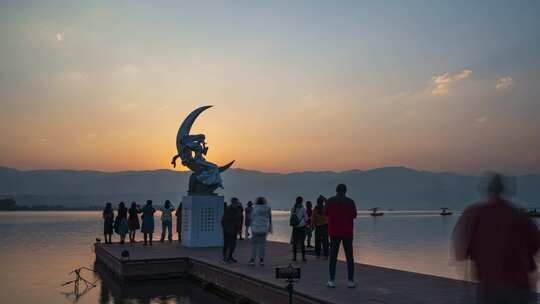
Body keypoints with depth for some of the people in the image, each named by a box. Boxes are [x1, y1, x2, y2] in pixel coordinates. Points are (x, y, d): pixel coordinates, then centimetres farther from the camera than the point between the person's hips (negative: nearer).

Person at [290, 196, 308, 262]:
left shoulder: (293, 208, 0)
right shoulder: (302, 208, -10)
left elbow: (291, 217, 7)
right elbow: (306, 218, -3)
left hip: (294, 227, 3)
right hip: (302, 227, -3)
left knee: (295, 242, 10)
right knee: (302, 242, 4)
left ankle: (294, 257, 11)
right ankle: (303, 257, 3)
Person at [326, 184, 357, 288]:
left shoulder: (330, 201, -2)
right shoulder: (350, 202, -4)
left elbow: (327, 214, 12)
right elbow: (354, 215, 8)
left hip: (334, 232, 0)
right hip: (347, 232, 0)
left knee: (333, 256, 5)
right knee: (349, 257, 6)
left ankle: (332, 281, 4)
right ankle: (350, 281, 5)